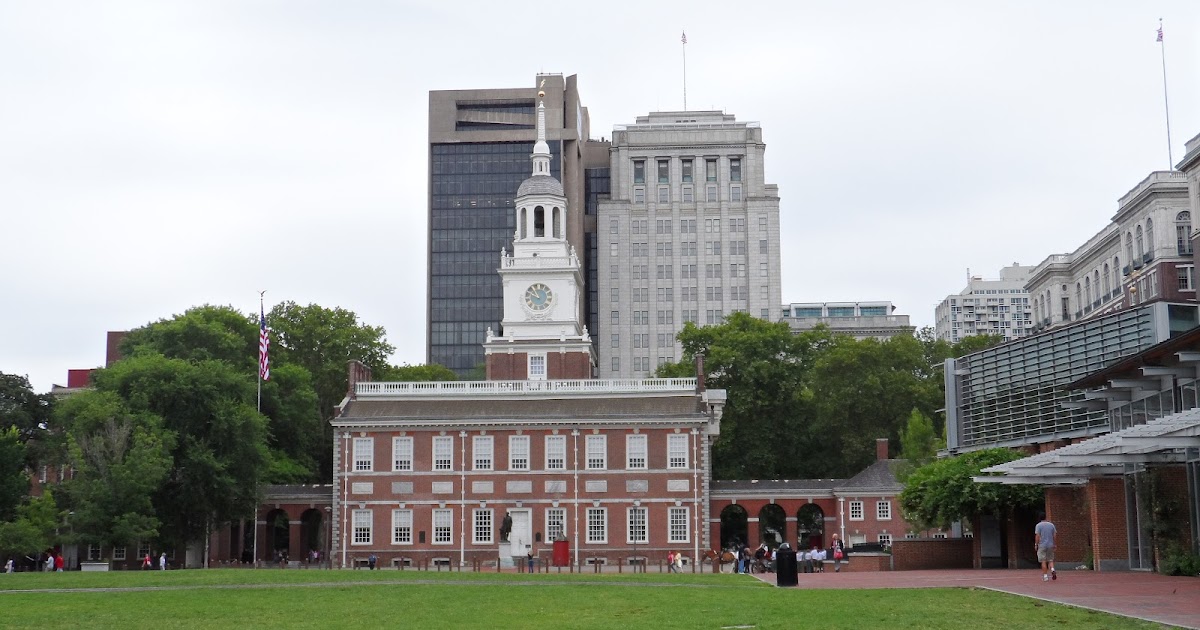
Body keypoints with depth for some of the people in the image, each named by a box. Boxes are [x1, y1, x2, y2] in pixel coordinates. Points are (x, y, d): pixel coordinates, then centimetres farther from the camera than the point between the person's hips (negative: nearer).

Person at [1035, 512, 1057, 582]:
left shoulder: (1038, 525, -5)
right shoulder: (1051, 525, 7)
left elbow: (1037, 536, -11)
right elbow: (1055, 534, 7)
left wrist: (1036, 544, -4)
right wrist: (1054, 544, 14)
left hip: (1042, 545, -3)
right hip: (1050, 545, 3)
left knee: (1043, 561, 1)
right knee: (1050, 560, 13)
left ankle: (1045, 576, -1)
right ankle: (1052, 570, -13)